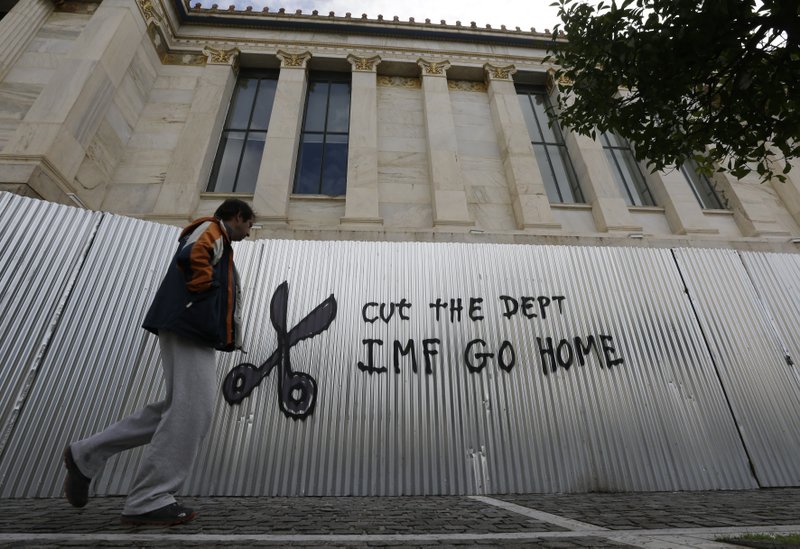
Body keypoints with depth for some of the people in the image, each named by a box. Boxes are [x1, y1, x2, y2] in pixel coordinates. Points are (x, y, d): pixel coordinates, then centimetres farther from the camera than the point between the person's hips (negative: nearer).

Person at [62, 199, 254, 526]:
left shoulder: (217, 241, 30)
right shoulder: (213, 229, 1)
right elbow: (192, 256, -21)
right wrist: (206, 293, -12)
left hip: (195, 331, 10)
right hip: (189, 327, -10)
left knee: (179, 408, 8)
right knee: (192, 409, -11)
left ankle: (86, 455, 16)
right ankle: (147, 500, -5)